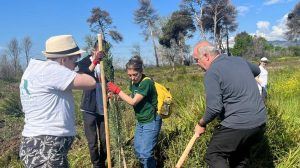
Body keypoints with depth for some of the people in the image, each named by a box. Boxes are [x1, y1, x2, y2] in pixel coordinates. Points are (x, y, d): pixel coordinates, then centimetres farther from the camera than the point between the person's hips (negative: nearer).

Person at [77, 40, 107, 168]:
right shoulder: (84, 63, -5)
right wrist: (94, 62, -33)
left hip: (103, 108, 3)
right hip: (89, 108, -3)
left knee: (104, 139, 9)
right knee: (92, 142, 4)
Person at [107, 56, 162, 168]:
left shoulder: (147, 82, -23)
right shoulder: (133, 82, 1)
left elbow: (133, 102, -24)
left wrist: (117, 90, -19)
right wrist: (118, 97, -7)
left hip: (151, 122, -8)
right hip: (140, 121, 8)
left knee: (145, 153, -5)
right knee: (138, 151, 16)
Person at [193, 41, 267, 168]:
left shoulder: (212, 72, -13)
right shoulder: (240, 60, 10)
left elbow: (214, 108, -20)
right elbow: (256, 70, 34)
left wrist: (201, 124, -5)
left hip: (237, 125, -8)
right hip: (260, 121, 8)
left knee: (213, 156, 6)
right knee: (240, 157, 24)